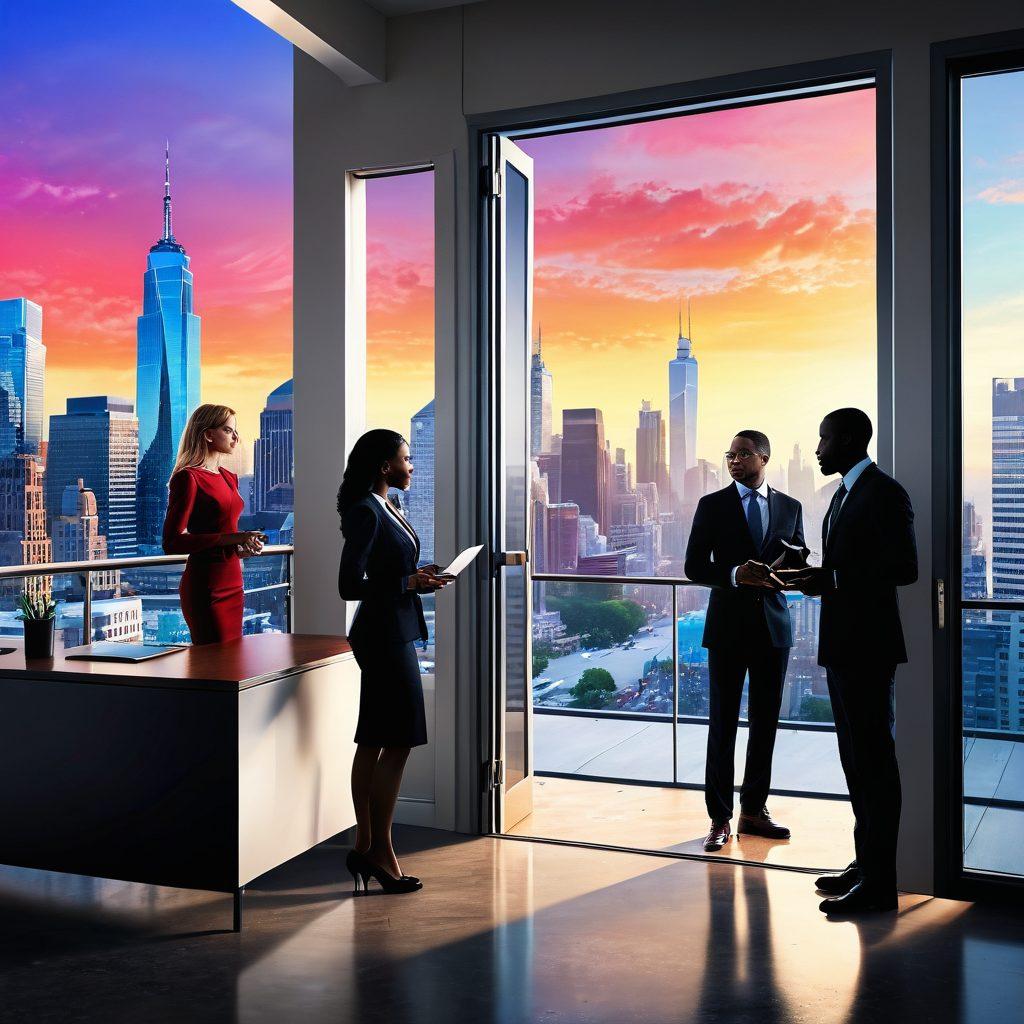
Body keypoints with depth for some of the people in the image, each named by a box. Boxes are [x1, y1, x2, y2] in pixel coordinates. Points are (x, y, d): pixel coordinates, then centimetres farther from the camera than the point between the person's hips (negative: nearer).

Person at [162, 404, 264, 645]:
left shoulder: (229, 478, 15)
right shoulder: (187, 478, -10)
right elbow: (172, 542, -17)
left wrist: (245, 543, 6)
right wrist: (231, 539, -23)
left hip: (232, 581, 8)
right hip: (205, 586, -8)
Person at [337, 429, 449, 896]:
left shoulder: (387, 508, 13)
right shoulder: (366, 512, -15)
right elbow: (349, 585, -20)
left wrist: (420, 575, 5)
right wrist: (410, 584, -17)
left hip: (392, 634, 10)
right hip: (385, 635, -10)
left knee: (373, 742, 12)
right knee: (398, 742, -4)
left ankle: (364, 846, 20)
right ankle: (381, 852, 5)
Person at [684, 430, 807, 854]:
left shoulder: (790, 507, 9)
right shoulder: (712, 505, 1)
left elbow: (799, 563, 12)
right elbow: (694, 566, -2)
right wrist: (734, 574, -19)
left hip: (773, 624, 3)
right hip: (728, 625, -3)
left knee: (766, 722, 10)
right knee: (723, 723, 1)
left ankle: (754, 810, 23)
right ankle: (719, 817, 9)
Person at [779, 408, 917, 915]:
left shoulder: (885, 493, -12)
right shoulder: (844, 495, 18)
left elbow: (904, 568, -20)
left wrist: (831, 579, -21)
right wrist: (814, 577, 4)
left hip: (869, 647, -10)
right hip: (841, 645, 10)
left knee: (874, 760, -4)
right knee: (856, 759, 16)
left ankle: (878, 883, 3)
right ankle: (865, 863, 26)